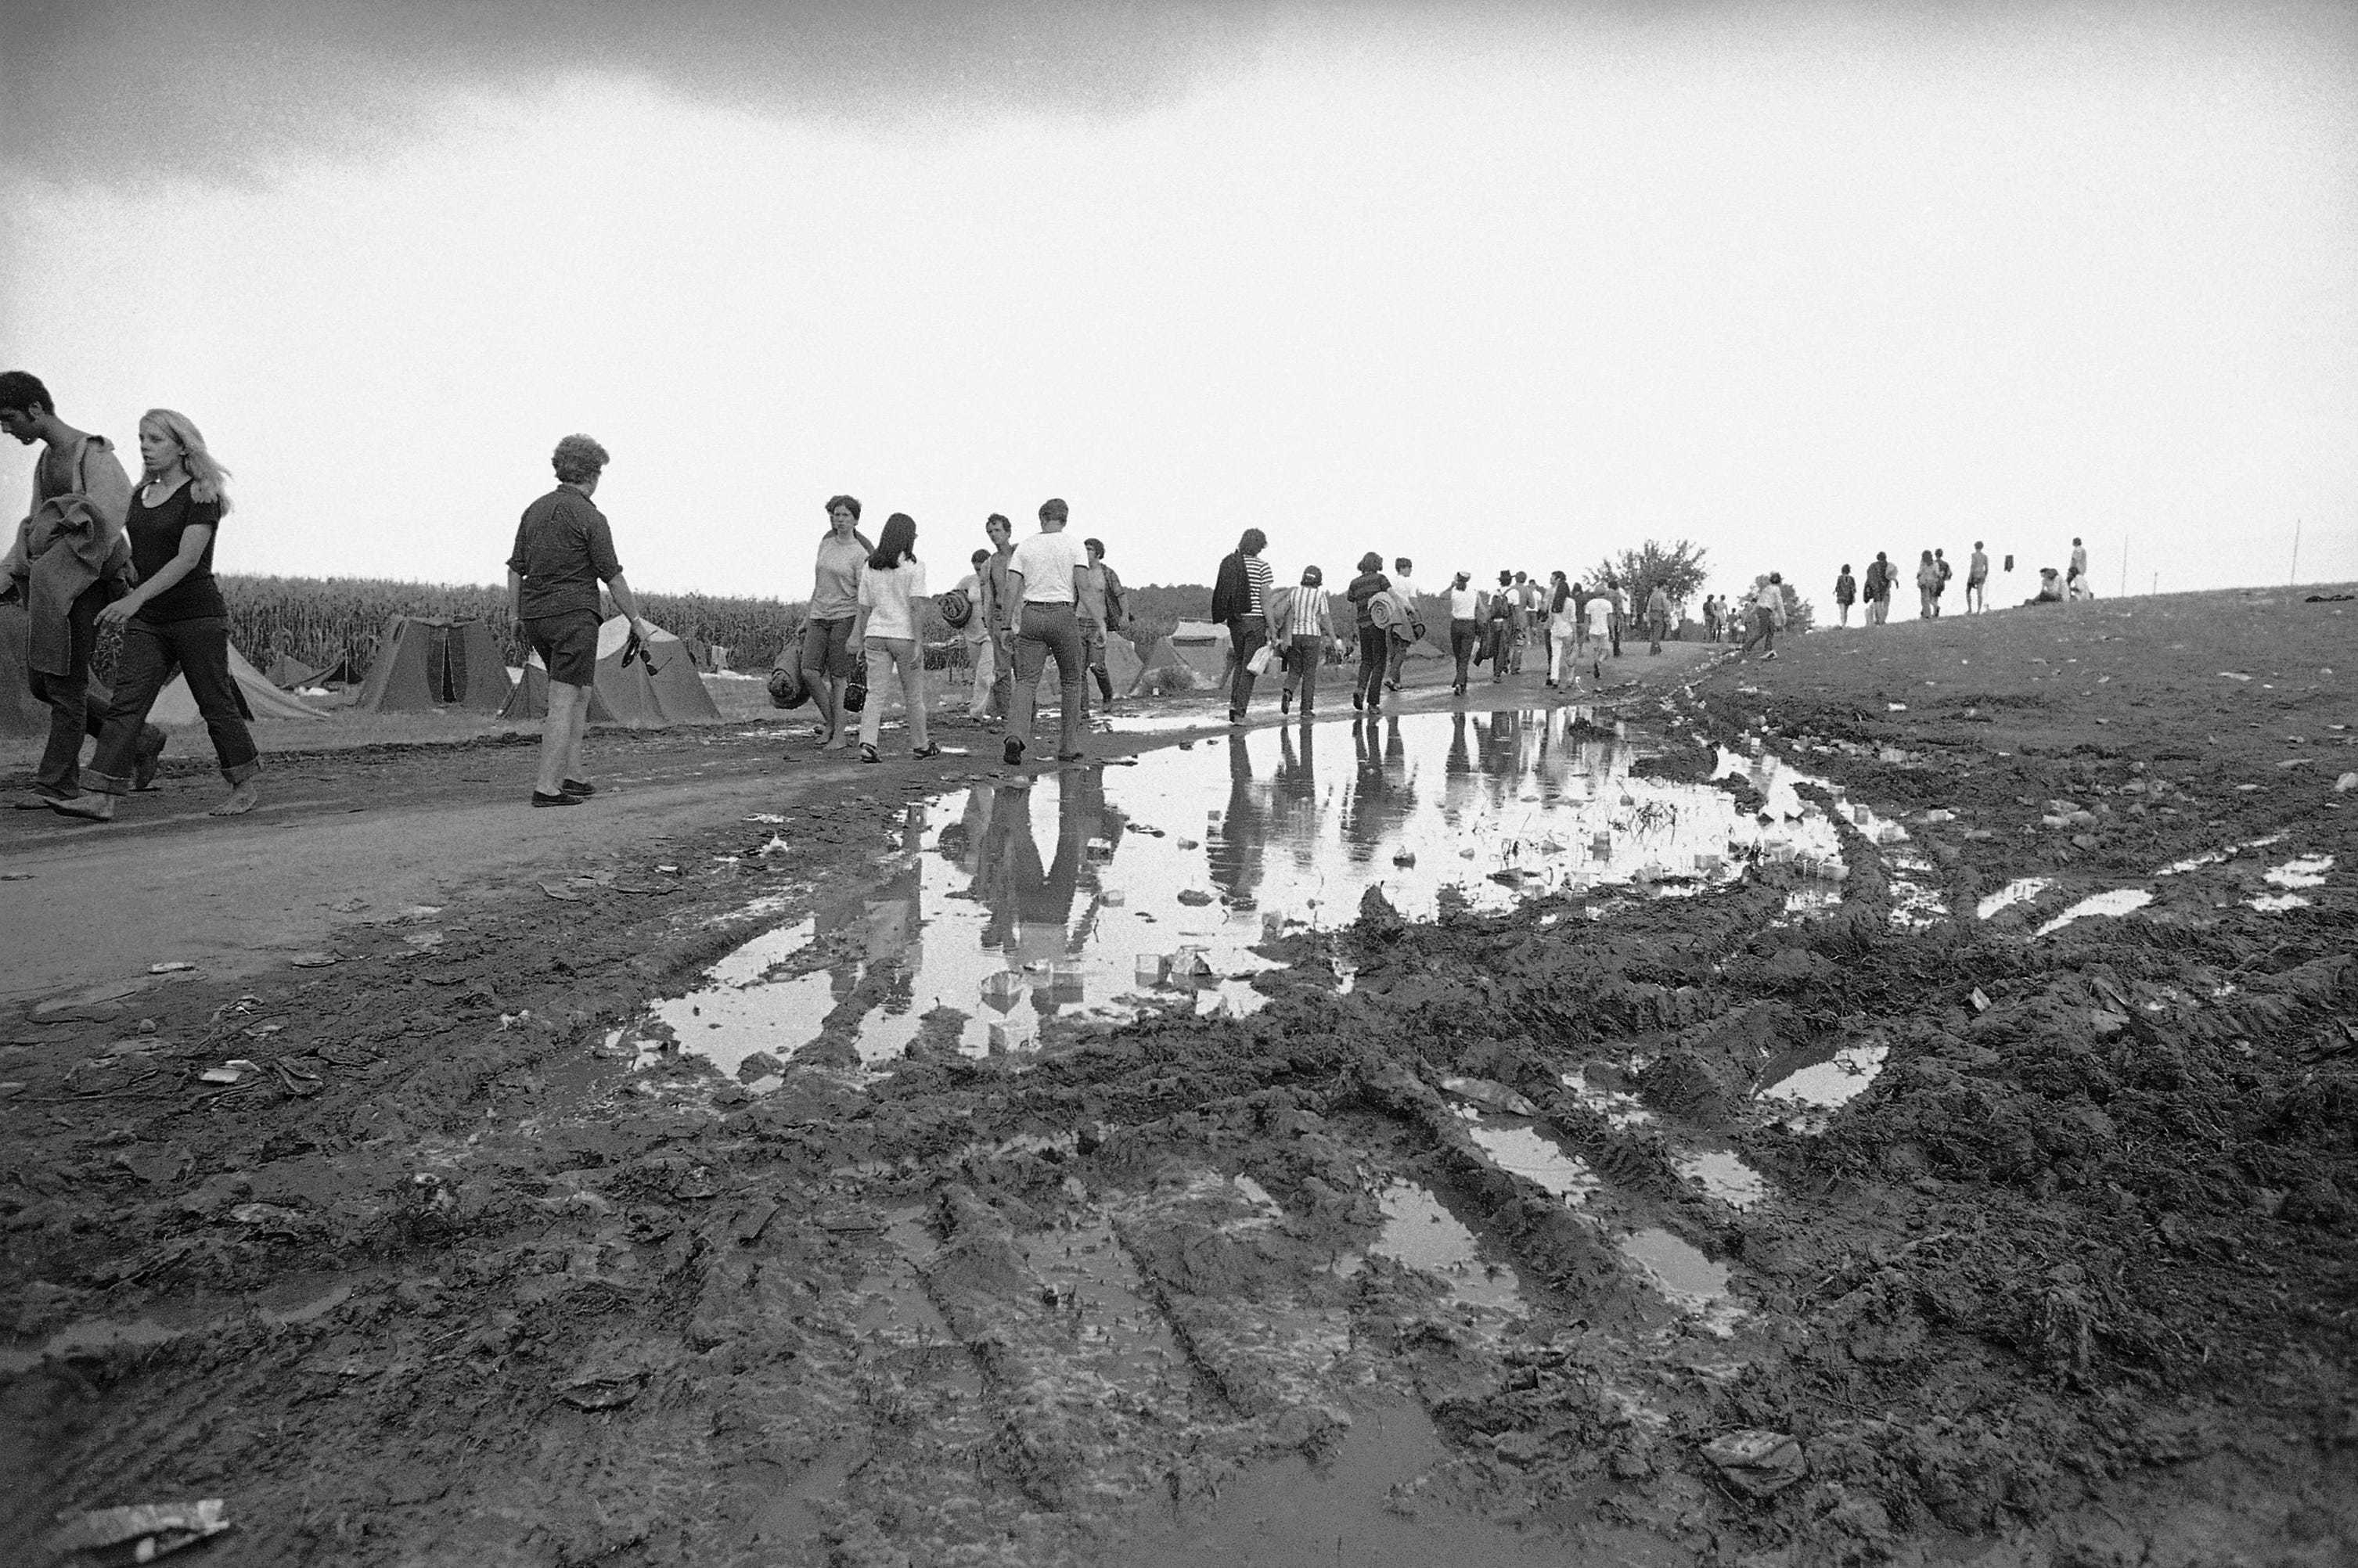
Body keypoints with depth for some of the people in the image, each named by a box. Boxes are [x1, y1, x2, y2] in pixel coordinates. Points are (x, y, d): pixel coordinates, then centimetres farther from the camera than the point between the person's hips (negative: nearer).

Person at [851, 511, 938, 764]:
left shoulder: (869, 567, 7)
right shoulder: (913, 566, -7)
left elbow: (864, 608, 8)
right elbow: (915, 607, -14)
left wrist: (860, 640, 14)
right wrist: (917, 642, -14)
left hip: (876, 634, 4)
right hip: (904, 635, -4)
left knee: (875, 693, 1)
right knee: (913, 694, 10)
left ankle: (867, 744, -13)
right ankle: (920, 745, 22)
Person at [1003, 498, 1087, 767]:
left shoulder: (1024, 547, 7)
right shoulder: (1073, 545, 1)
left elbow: (1011, 587, 0)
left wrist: (1008, 625, 4)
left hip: (1031, 615, 1)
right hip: (1063, 615, -1)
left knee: (1026, 681, -2)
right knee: (1071, 681, 12)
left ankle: (1016, 735, -26)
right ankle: (1068, 746, 14)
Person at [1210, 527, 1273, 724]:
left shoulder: (1229, 563, 6)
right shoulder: (1262, 566, -8)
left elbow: (1223, 597, 8)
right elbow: (1265, 600, -10)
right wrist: (1271, 629, -6)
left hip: (1235, 620, 5)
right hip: (1255, 620, -4)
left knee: (1240, 663, 20)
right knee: (1249, 667, 2)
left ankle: (1234, 703, 6)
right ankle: (1240, 712, -1)